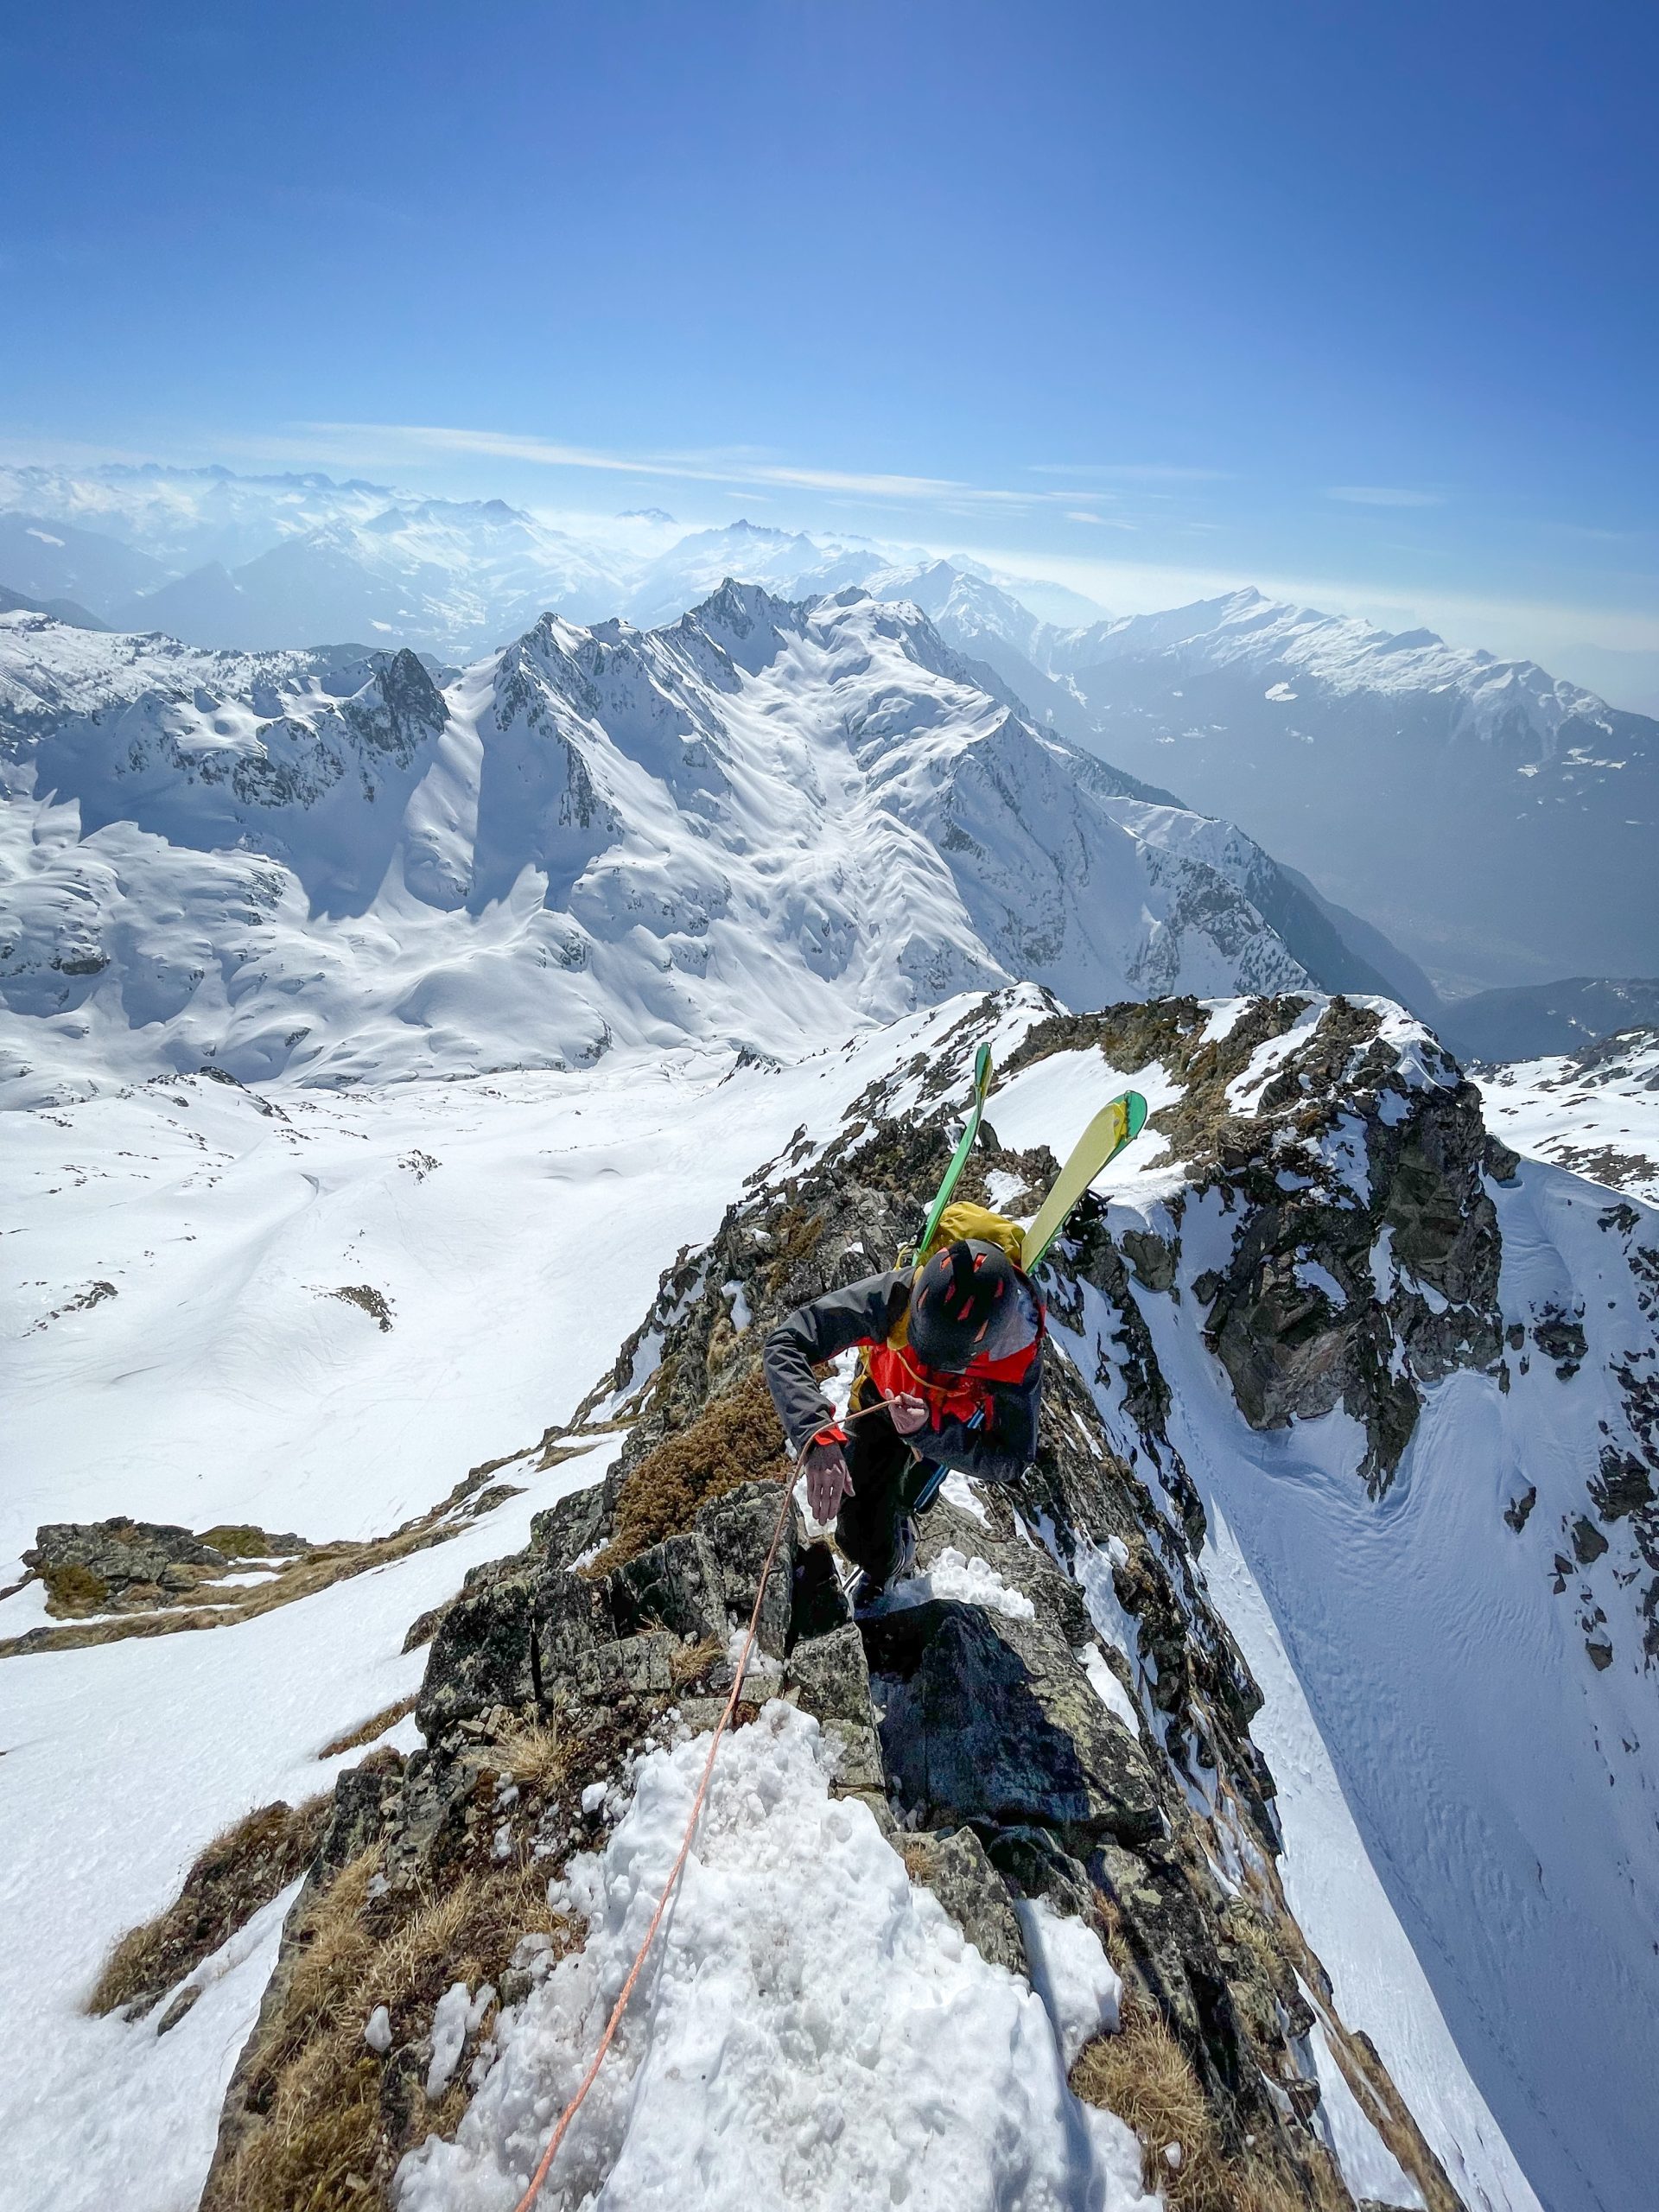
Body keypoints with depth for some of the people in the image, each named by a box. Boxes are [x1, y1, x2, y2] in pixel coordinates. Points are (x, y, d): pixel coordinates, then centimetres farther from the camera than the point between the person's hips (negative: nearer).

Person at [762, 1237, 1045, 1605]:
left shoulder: (1020, 1357, -41)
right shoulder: (895, 1295, -44)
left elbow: (1011, 1461, -31)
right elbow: (786, 1343, -44)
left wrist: (929, 1430, -47)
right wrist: (818, 1437, -58)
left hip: (955, 1419, 0)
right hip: (882, 1401, 1)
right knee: (861, 1539, 8)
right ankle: (886, 1566, 44)